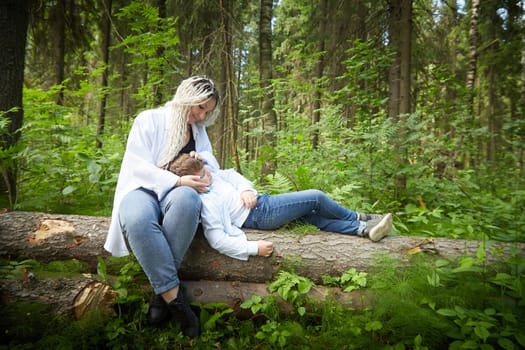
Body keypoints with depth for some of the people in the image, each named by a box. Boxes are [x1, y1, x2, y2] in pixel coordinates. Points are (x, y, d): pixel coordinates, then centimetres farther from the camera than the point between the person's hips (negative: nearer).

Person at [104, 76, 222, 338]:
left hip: (179, 192, 3)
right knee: (137, 219, -42)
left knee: (186, 199, -39)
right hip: (143, 189, -2)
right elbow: (138, 165, -9)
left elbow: (213, 167, 23)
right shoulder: (149, 120, 1)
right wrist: (177, 180, -22)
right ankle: (174, 296, -32)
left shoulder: (199, 130, 18)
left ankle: (162, 293, -29)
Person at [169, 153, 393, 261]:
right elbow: (217, 240, -28)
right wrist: (254, 248, -31)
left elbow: (231, 174, 18)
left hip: (261, 200, 9)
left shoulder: (212, 174, 3)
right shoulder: (205, 203, -23)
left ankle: (363, 228, 14)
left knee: (315, 216, 8)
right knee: (316, 198, -5)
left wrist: (246, 189, -3)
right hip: (261, 214, -9)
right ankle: (358, 218, 17)